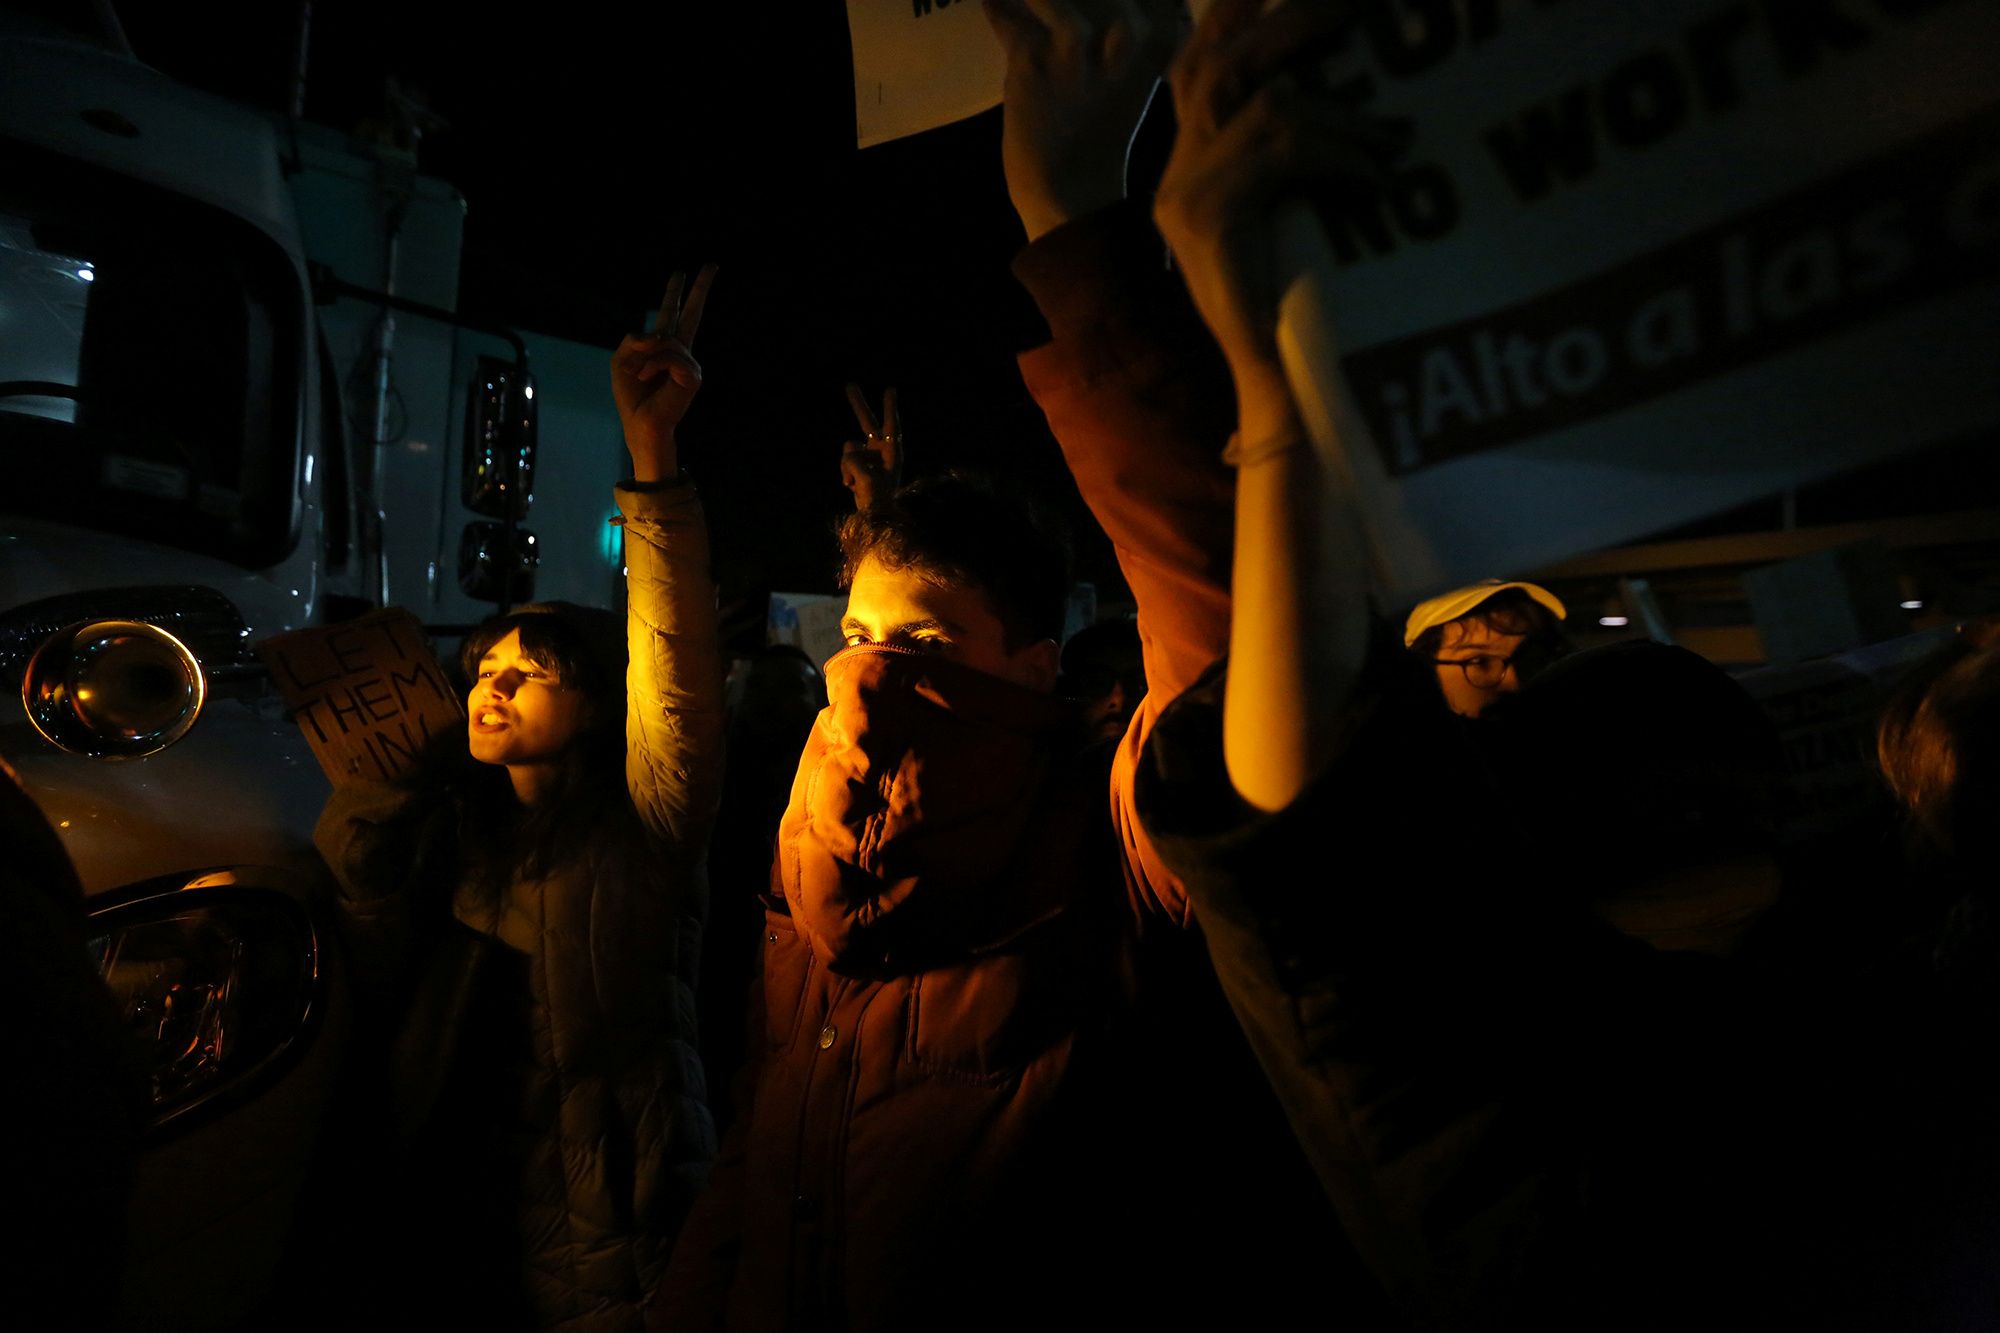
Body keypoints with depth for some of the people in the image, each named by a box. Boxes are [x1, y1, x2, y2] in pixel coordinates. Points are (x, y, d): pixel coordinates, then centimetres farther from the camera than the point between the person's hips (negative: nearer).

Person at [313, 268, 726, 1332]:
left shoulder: (638, 834, -10)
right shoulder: (458, 834, 7)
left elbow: (679, 677, -26)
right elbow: (383, 1001, 2)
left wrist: (654, 455, -36)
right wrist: (369, 824, -5)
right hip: (447, 1234, 5)